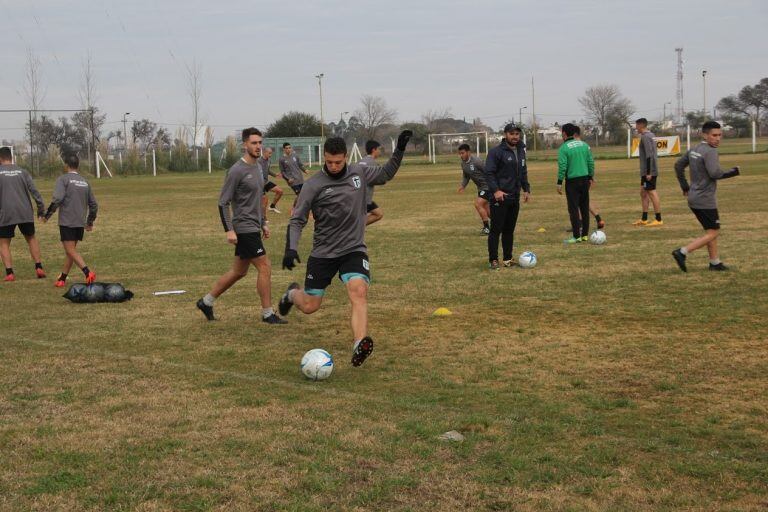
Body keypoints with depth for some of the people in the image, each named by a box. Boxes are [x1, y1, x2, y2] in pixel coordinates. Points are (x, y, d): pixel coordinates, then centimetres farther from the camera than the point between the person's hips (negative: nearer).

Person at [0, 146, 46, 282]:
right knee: (31, 238, 21)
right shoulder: (22, 172, 6)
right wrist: (41, 209, 6)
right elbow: (34, 191, 1)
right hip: (25, 213, 3)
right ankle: (39, 267, 12)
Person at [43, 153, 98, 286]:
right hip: (80, 223, 6)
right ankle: (62, 279, 20)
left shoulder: (63, 179, -6)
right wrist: (90, 222, 27)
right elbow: (94, 205, 15)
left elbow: (57, 199, -19)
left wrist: (47, 215, -7)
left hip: (67, 222, -6)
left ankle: (88, 273, -24)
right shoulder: (85, 182, 13)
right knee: (70, 250, 15)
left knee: (70, 250, -7)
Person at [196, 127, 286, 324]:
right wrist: (229, 230, -19)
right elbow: (223, 202, -14)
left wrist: (263, 223, 23)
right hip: (244, 229, -9)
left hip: (253, 227, 9)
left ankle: (206, 302, 26)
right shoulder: (237, 171, -14)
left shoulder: (258, 167, 13)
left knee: (238, 272, 15)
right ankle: (268, 314, 1)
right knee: (265, 268, -8)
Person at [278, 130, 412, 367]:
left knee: (359, 291, -26)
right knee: (309, 307, 5)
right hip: (323, 253, -1)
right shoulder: (314, 185, -11)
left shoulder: (359, 173, 0)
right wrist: (291, 248, -21)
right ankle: (292, 293, 42)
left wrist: (400, 149, 6)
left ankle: (359, 345, -38)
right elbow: (297, 220, -7)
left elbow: (386, 173, 18)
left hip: (354, 249, 1)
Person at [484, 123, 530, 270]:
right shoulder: (496, 152, -9)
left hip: (514, 197, 7)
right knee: (496, 230, -4)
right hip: (500, 197, -7)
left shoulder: (520, 151, 14)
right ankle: (493, 260, 1)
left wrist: (526, 189, 14)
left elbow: (523, 172, 24)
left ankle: (508, 259, 18)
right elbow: (489, 173, -14)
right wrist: (495, 190, -24)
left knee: (509, 230, 11)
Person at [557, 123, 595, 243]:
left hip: (572, 181, -5)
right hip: (585, 179, 5)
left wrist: (559, 182, -9)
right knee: (585, 207, 12)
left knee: (573, 208, -1)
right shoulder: (584, 144, 7)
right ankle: (585, 234, 16)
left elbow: (562, 166, -14)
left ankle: (576, 236, -2)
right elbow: (591, 162, 9)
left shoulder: (563, 148, -10)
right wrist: (591, 177, 17)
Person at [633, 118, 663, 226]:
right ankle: (644, 219, 18)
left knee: (652, 193, -6)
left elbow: (649, 155, -22)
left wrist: (648, 172, -23)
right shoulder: (650, 135, 15)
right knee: (643, 192, 14)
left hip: (649, 171, -10)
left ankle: (658, 220, -3)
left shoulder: (645, 137, -15)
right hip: (646, 171, 10)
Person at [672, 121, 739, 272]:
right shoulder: (710, 152, -17)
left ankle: (715, 262, 21)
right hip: (705, 200, -9)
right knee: (713, 233, -3)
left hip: (694, 198, 9)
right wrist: (734, 172, -12)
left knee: (711, 230, 18)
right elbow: (715, 173, -27)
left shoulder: (694, 150, 10)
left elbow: (678, 165, 17)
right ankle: (682, 253, -11)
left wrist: (685, 186, 22)